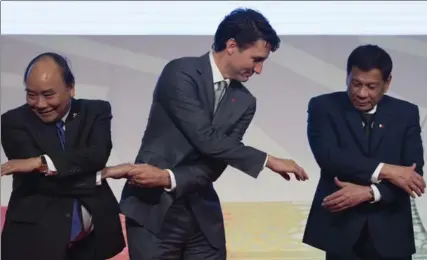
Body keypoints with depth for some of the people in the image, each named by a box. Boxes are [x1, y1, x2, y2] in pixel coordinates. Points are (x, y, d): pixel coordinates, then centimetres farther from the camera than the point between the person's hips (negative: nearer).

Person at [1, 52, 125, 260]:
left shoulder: (96, 111, 4)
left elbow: (98, 155, -16)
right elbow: (38, 179, -14)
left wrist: (42, 162, -25)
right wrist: (101, 175, -14)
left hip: (92, 233, 2)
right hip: (36, 234, -2)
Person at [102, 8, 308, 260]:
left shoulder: (244, 101, 7)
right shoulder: (181, 73, -11)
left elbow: (215, 165, -2)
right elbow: (206, 140, -20)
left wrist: (168, 178, -19)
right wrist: (268, 161, -13)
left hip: (203, 216, 5)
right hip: (153, 209, -5)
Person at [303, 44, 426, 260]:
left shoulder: (406, 113, 5)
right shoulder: (324, 107, -1)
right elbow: (328, 157, -16)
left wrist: (369, 192, -19)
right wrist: (385, 170, -22)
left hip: (390, 231, 2)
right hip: (340, 226, -2)